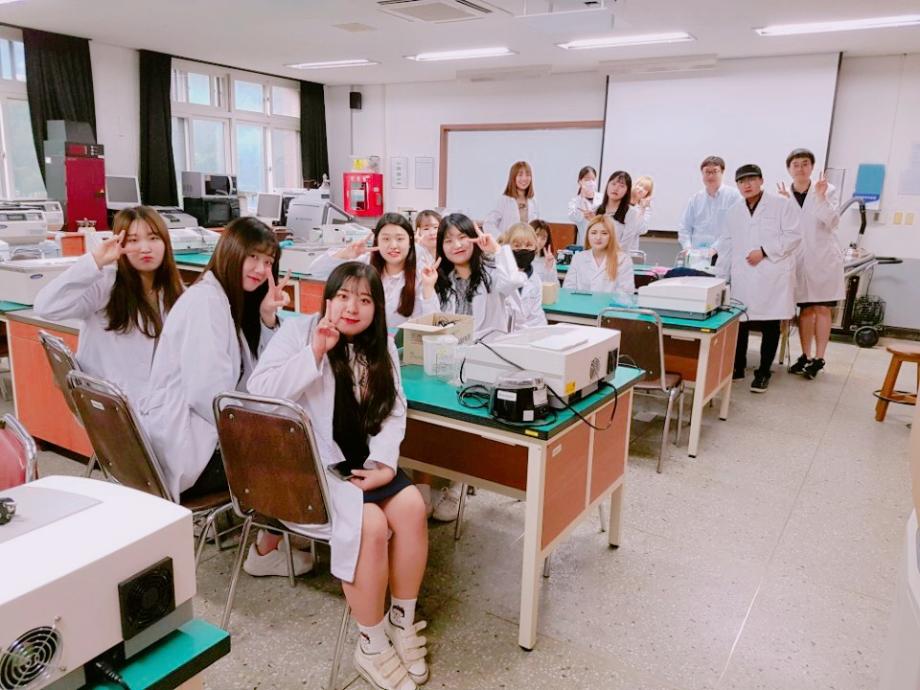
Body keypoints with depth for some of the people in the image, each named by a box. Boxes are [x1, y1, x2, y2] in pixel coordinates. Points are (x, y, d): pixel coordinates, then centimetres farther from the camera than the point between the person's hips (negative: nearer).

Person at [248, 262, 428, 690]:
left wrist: (384, 461, -11)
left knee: (412, 507, -20)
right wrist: (314, 354, -24)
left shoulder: (381, 346, 9)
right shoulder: (296, 332, -6)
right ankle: (372, 644, -6)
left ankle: (403, 621, 2)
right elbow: (259, 394, -18)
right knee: (371, 524, -27)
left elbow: (393, 411, 5)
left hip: (360, 460, 6)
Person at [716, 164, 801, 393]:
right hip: (742, 279, 4)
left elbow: (794, 235, -6)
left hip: (772, 278, -3)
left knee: (770, 327, 2)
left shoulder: (781, 205, 0)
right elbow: (726, 247, 15)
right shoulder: (733, 212, 15)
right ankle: (738, 367, 20)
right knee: (739, 323, 4)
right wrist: (720, 277, 11)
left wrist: (764, 251, -14)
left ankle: (763, 372, 13)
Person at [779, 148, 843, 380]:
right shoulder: (784, 194, 3)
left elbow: (832, 223, -11)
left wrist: (821, 197, -22)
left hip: (823, 257, -2)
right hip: (799, 259, 2)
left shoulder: (827, 190, -2)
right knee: (806, 309, 9)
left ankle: (819, 358, 4)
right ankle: (805, 356, 18)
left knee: (822, 309, 0)